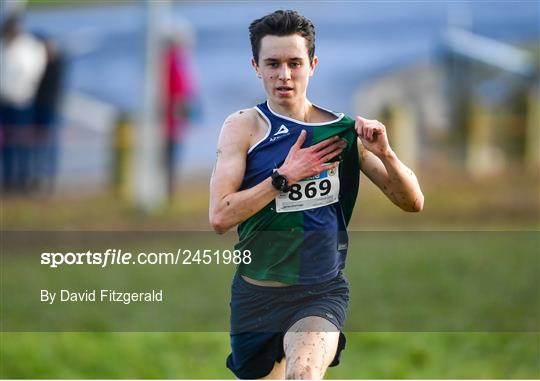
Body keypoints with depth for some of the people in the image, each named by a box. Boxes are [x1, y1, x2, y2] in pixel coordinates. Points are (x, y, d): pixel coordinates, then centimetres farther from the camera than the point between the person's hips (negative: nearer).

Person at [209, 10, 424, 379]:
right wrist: (284, 176, -17)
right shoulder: (243, 127, -4)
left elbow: (412, 202, 2)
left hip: (322, 293, -1)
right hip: (257, 293, 1)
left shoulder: (343, 130, 1)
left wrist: (384, 154, -16)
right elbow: (220, 216, -15)